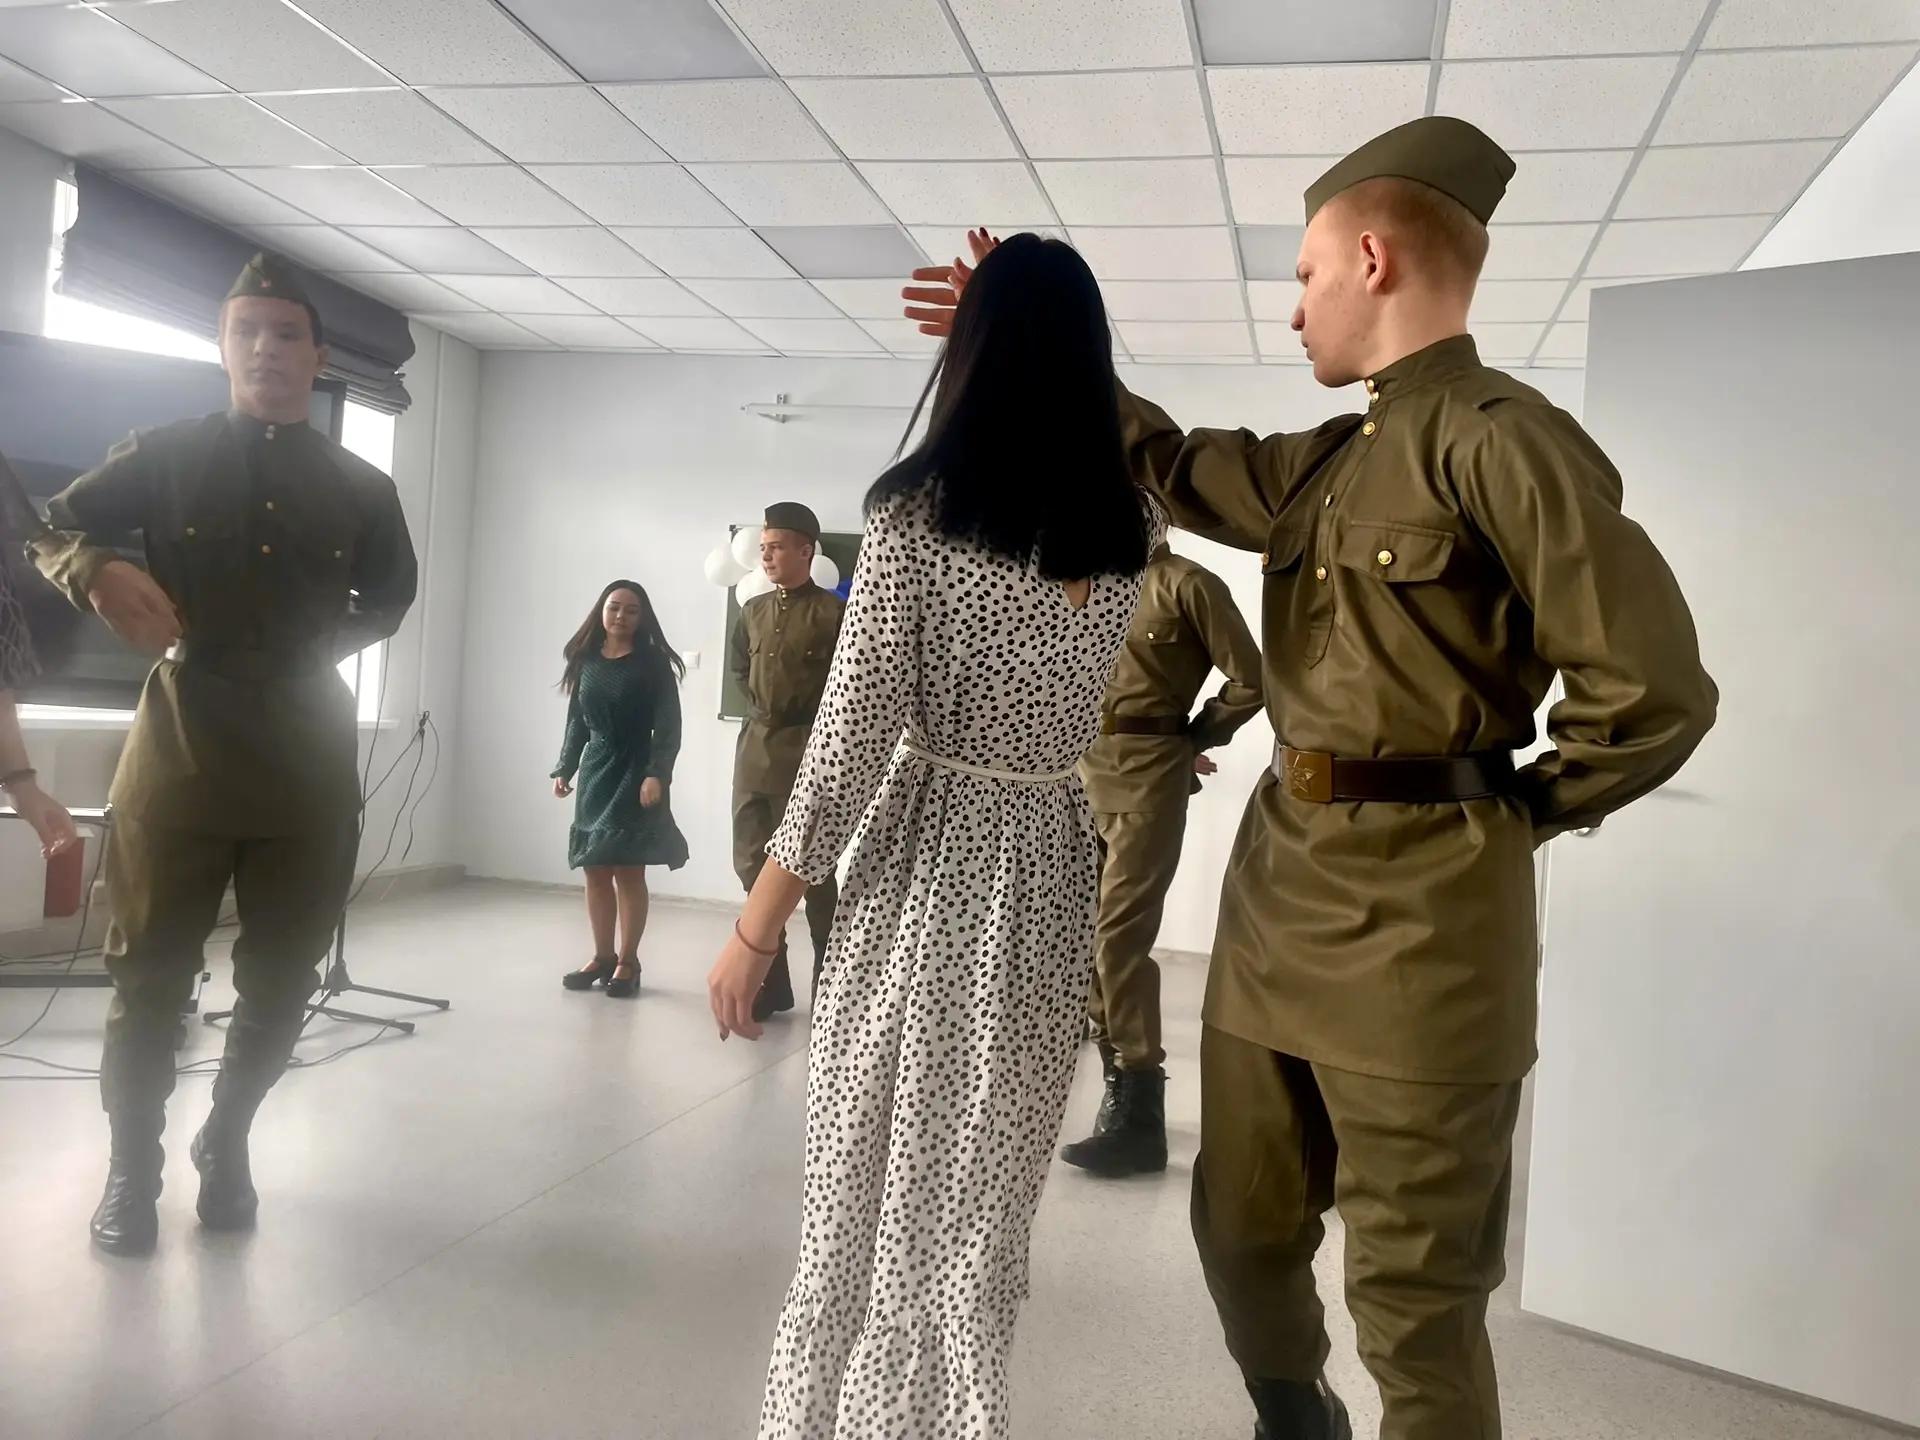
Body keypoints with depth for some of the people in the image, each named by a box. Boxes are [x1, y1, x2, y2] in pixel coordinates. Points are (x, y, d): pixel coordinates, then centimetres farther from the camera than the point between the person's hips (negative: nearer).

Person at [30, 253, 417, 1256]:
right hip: (178, 755, -1)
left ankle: (226, 1145, 31)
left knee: (281, 980, 9)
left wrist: (328, 644, 7)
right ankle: (132, 1170, 23)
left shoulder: (362, 490, 10)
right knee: (150, 975, 4)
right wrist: (99, 572, -12)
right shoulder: (164, 456, 5)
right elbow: (52, 529, 11)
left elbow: (391, 595, 25)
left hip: (310, 765, 2)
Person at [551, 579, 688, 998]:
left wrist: (657, 775, -20)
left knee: (629, 870, -5)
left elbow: (668, 728, -9)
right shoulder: (585, 661, 9)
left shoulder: (654, 663, -4)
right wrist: (564, 768, 8)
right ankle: (602, 957, 16)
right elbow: (577, 722, 15)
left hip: (636, 774, -5)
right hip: (595, 774, 5)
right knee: (595, 870, 6)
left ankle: (628, 962, 3)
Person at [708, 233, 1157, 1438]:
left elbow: (852, 740, -15)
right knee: (982, 1197, 18)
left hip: (926, 870, -4)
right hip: (1052, 872, 4)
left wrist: (756, 929, -6)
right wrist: (1063, 352, 16)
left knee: (874, 1185, 15)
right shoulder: (1134, 527, -2)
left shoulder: (917, 512, -14)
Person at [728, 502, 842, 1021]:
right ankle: (769, 983, 20)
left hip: (806, 749, -7)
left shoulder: (832, 611, -8)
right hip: (754, 747, 7)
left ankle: (828, 986, 9)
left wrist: (812, 720, -6)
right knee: (752, 865, 9)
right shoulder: (753, 611, 13)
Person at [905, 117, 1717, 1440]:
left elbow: (1656, 688, -15)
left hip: (1415, 909, -8)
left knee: (1415, 1295, 5)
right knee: (1243, 1228, 19)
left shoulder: (1500, 437, -11)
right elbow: (1176, 466, 26)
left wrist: (1512, 815, -3)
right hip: (1276, 881, 8)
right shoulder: (1330, 460, 13)